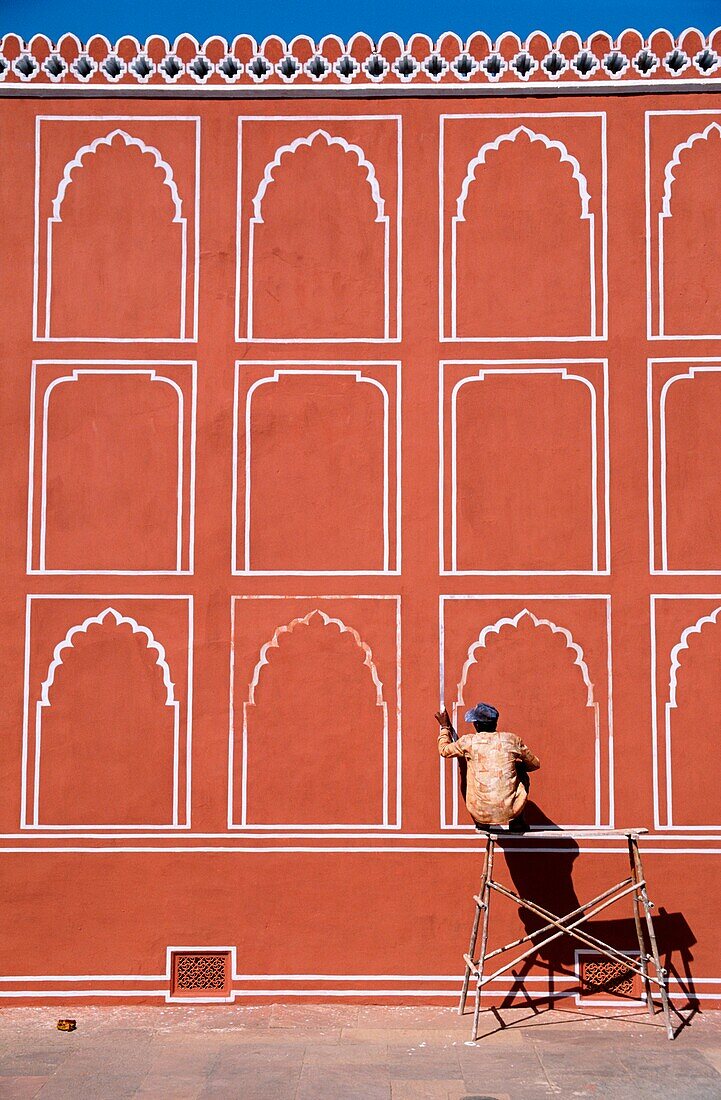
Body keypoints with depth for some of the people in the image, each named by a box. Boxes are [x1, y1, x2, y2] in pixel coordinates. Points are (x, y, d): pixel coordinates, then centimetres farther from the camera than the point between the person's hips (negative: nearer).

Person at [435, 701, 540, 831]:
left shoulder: (468, 742, -2)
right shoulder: (512, 740, 0)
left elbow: (444, 750, 19)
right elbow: (535, 764, 15)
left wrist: (445, 727, 37)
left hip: (480, 814, 0)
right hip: (510, 812, 0)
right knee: (522, 776, 27)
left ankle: (481, 824, 30)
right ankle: (517, 822, 27)